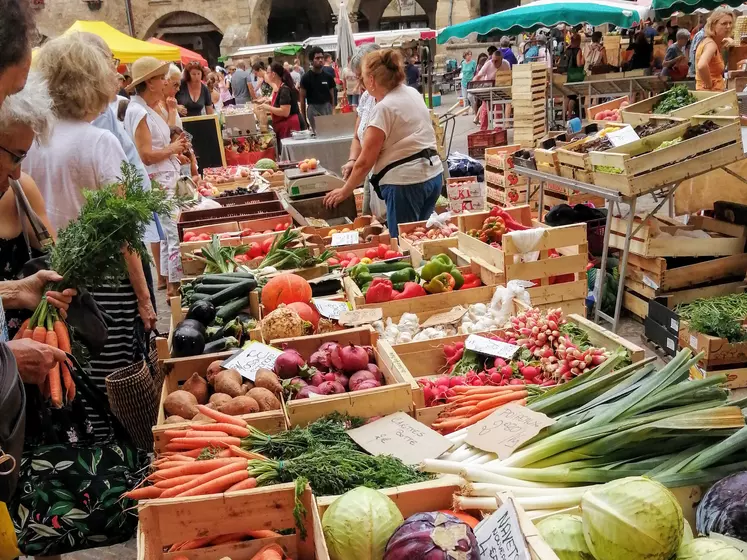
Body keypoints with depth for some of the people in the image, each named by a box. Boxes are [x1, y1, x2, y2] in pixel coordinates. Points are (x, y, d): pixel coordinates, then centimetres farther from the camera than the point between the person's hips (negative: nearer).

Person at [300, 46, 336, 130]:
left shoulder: (328, 77, 7)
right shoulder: (306, 77, -2)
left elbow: (331, 96, 11)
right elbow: (302, 98, -1)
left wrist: (333, 110, 2)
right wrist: (303, 117, -6)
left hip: (327, 108, 3)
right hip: (313, 109, -3)